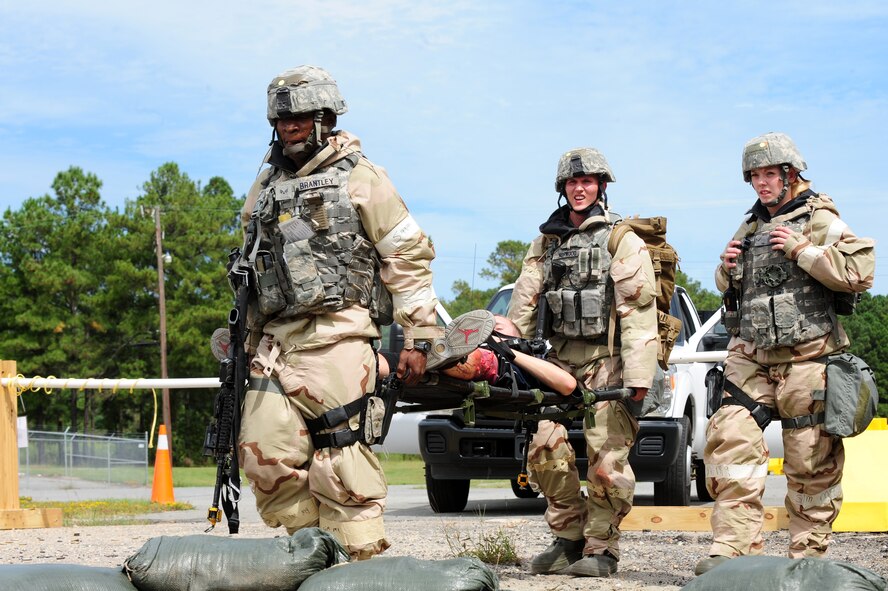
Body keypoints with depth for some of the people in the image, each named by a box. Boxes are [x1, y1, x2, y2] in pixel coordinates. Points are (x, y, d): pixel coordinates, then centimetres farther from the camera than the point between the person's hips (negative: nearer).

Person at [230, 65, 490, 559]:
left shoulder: (358, 177, 2)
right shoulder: (266, 187, 20)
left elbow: (410, 256, -1)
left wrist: (420, 337, -5)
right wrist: (249, 342, 21)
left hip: (336, 337, -6)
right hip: (276, 340, 6)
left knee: (339, 461, -11)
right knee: (266, 454, -2)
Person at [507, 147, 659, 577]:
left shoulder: (622, 240, -1)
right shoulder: (546, 242, 17)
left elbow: (638, 311, -9)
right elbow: (522, 306, 15)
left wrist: (638, 374, -16)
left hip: (607, 361, -5)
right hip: (560, 360, 5)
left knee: (606, 457, -8)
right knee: (545, 451, -2)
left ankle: (601, 549, 1)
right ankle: (569, 541, 12)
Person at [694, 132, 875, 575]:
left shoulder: (820, 220, -1)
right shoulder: (749, 228, 19)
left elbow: (860, 272, -15)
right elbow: (730, 289, 31)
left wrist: (802, 250, -15)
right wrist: (727, 268, 9)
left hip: (806, 359, -5)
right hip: (750, 357, 6)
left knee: (812, 461, 0)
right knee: (731, 443, -9)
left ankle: (809, 552, 10)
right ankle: (732, 547, -10)